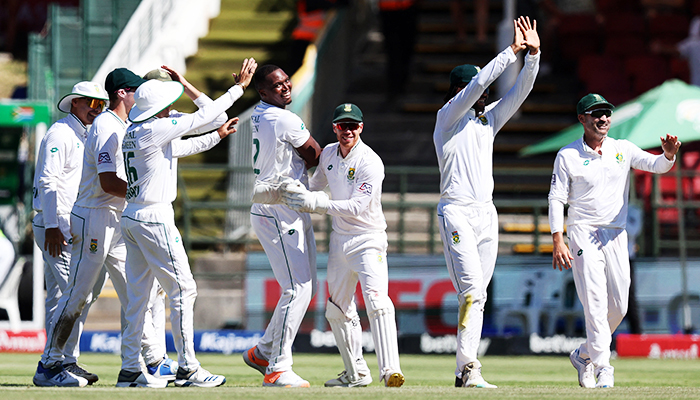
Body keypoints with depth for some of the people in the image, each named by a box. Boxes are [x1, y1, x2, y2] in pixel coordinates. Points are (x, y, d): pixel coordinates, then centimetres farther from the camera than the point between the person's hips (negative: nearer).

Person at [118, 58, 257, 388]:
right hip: (154, 218, -9)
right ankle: (187, 368, -4)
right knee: (183, 289, -4)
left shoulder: (133, 134, 11)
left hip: (131, 218, 9)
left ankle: (130, 370, 11)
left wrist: (217, 136, 28)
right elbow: (205, 116, -13)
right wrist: (239, 86, -5)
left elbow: (182, 148, 25)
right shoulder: (158, 129, -15)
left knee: (137, 295, 11)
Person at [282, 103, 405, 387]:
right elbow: (316, 184, 24)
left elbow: (358, 206, -24)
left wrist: (316, 203, -26)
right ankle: (356, 373, 25)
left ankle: (389, 370, -32)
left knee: (376, 299, -25)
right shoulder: (328, 154, 5)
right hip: (339, 241, 8)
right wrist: (300, 195, 5)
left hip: (368, 239, -8)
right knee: (337, 310, 13)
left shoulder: (370, 162, -17)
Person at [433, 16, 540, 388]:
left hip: (486, 213, 7)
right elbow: (478, 84, -14)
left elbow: (520, 91, 10)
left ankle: (464, 372, 3)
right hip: (456, 212, -7)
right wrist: (511, 51, -12)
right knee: (471, 288, -18)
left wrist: (533, 54, -4)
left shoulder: (488, 119, 17)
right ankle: (469, 367, -21)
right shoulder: (448, 117, -1)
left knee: (478, 294, 3)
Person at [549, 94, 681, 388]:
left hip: (616, 235, 4)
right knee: (595, 302, -16)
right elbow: (556, 199, -2)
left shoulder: (623, 150, 8)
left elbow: (656, 165, -5)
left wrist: (668, 154, -30)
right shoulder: (567, 155, 0)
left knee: (618, 306, 5)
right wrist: (557, 241, -13)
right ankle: (603, 367, -17)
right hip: (583, 234, -4)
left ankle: (584, 355, 25)